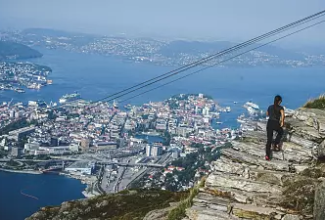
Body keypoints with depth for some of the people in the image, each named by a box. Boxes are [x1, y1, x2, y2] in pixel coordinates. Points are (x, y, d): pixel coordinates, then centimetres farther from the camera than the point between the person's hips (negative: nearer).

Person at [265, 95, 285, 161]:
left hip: (269, 123, 3)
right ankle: (276, 144, 19)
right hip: (276, 124, -3)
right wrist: (282, 121, -17)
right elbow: (282, 113, -24)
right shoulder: (280, 108, -2)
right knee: (280, 132, 33)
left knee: (269, 140, 7)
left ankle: (267, 155, -2)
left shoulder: (270, 107, 13)